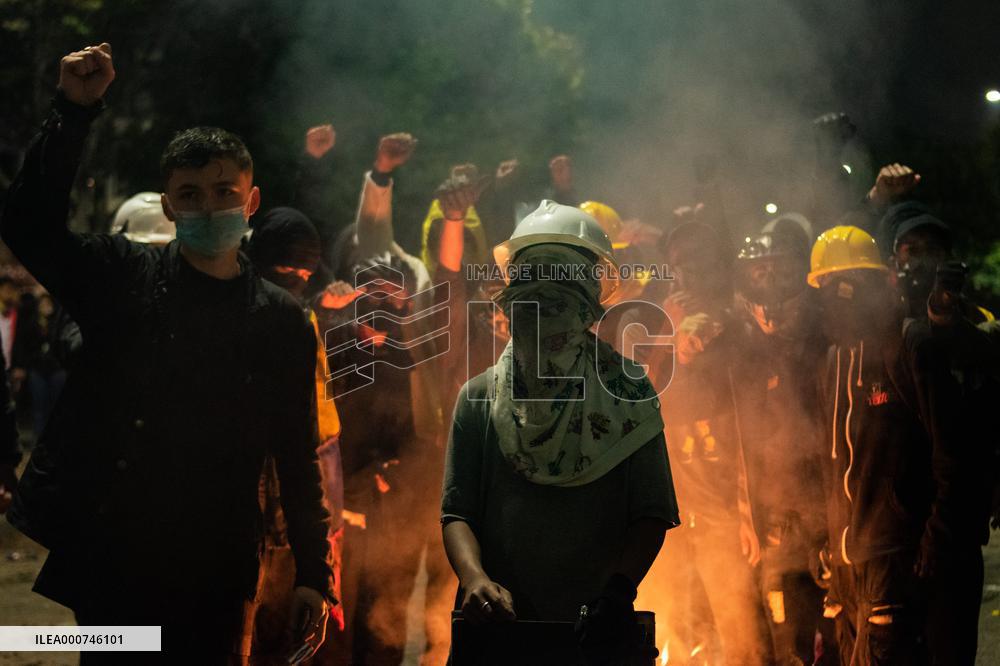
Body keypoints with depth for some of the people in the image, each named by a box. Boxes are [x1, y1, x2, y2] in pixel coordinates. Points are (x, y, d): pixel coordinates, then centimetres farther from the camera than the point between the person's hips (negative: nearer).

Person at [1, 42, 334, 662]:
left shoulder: (282, 321, 5)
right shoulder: (123, 278, 4)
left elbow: (298, 455, 7)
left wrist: (314, 575, 4)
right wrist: (74, 111, -15)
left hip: (216, 578, 1)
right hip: (104, 561, 0)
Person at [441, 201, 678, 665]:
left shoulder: (627, 395, 2)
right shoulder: (479, 398, 5)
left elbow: (653, 513, -3)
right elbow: (456, 511, 0)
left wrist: (619, 589, -20)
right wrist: (474, 577, -21)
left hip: (595, 629, -1)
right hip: (497, 626, 1)